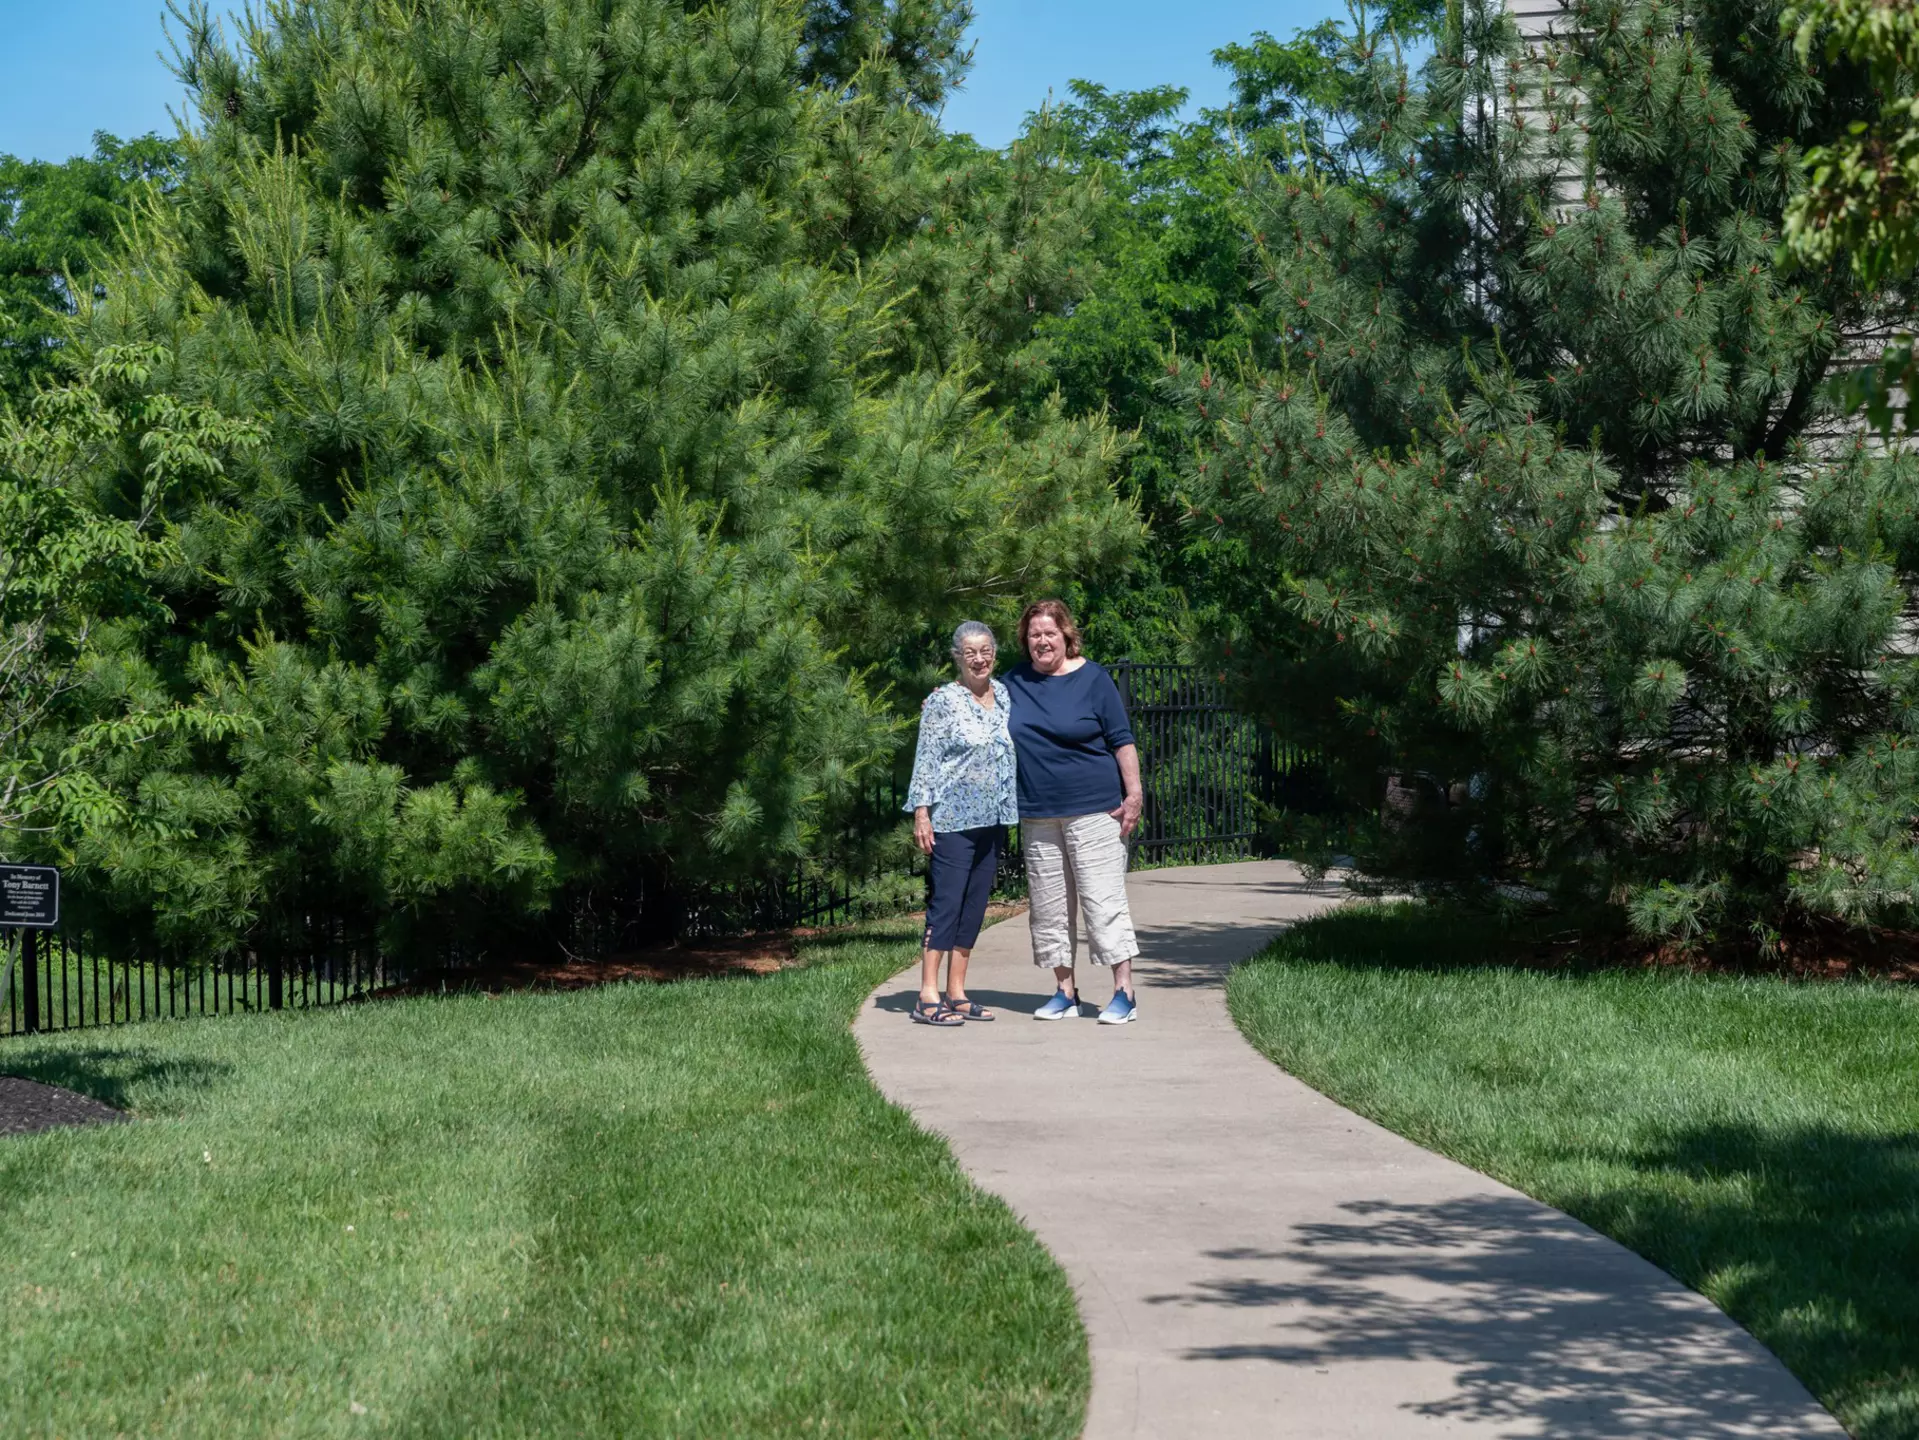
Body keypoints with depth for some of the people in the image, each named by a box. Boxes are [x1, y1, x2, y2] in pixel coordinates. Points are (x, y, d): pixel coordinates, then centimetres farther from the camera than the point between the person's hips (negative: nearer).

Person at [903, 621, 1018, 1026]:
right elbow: (926, 760, -8)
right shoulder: (943, 702, -6)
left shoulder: (1004, 696, 11)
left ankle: (957, 993, 14)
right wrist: (921, 812, -13)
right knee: (947, 902, -9)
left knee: (975, 905, 8)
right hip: (953, 820, -6)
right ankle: (928, 998, -9)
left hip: (993, 820, 6)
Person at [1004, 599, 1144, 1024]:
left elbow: (1122, 741, -3)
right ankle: (1065, 992, 16)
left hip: (1093, 810, -5)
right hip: (1037, 816, 5)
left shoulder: (1093, 679, -3)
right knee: (1048, 907, 7)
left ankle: (1124, 993, -5)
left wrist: (1133, 794, -9)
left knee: (1103, 900, -7)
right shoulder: (1014, 682, 9)